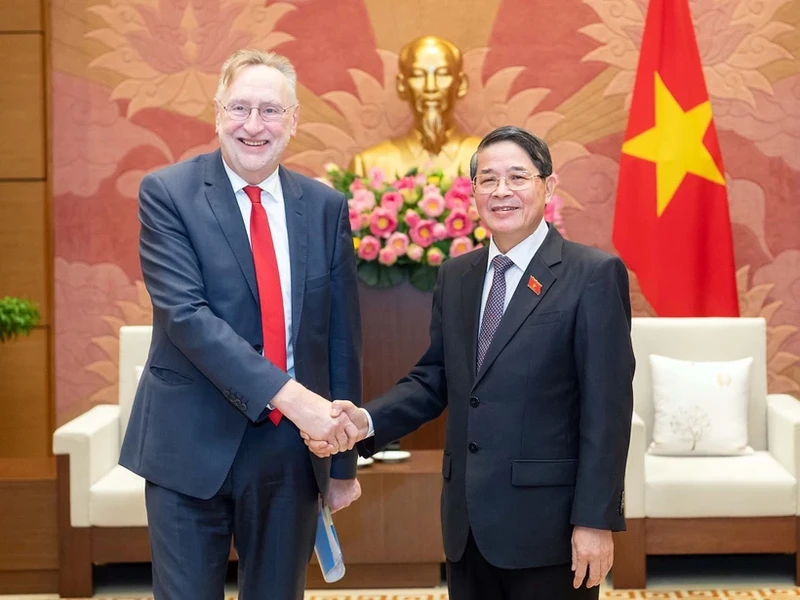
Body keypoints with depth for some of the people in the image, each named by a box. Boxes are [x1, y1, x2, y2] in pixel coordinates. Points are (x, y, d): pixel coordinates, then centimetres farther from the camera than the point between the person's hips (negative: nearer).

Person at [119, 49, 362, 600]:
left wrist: (344, 459, 9)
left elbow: (342, 333, 8)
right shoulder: (167, 194, -6)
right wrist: (286, 394, -26)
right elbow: (184, 313, -18)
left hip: (293, 450, 3)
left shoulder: (326, 207, 4)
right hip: (193, 447, -3)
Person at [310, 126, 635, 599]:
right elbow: (434, 378, 12)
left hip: (547, 521, -5)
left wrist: (595, 520, -14)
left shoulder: (594, 275, -8)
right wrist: (368, 421, -6)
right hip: (468, 523, 6)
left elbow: (607, 409, -11)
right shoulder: (455, 276, 11)